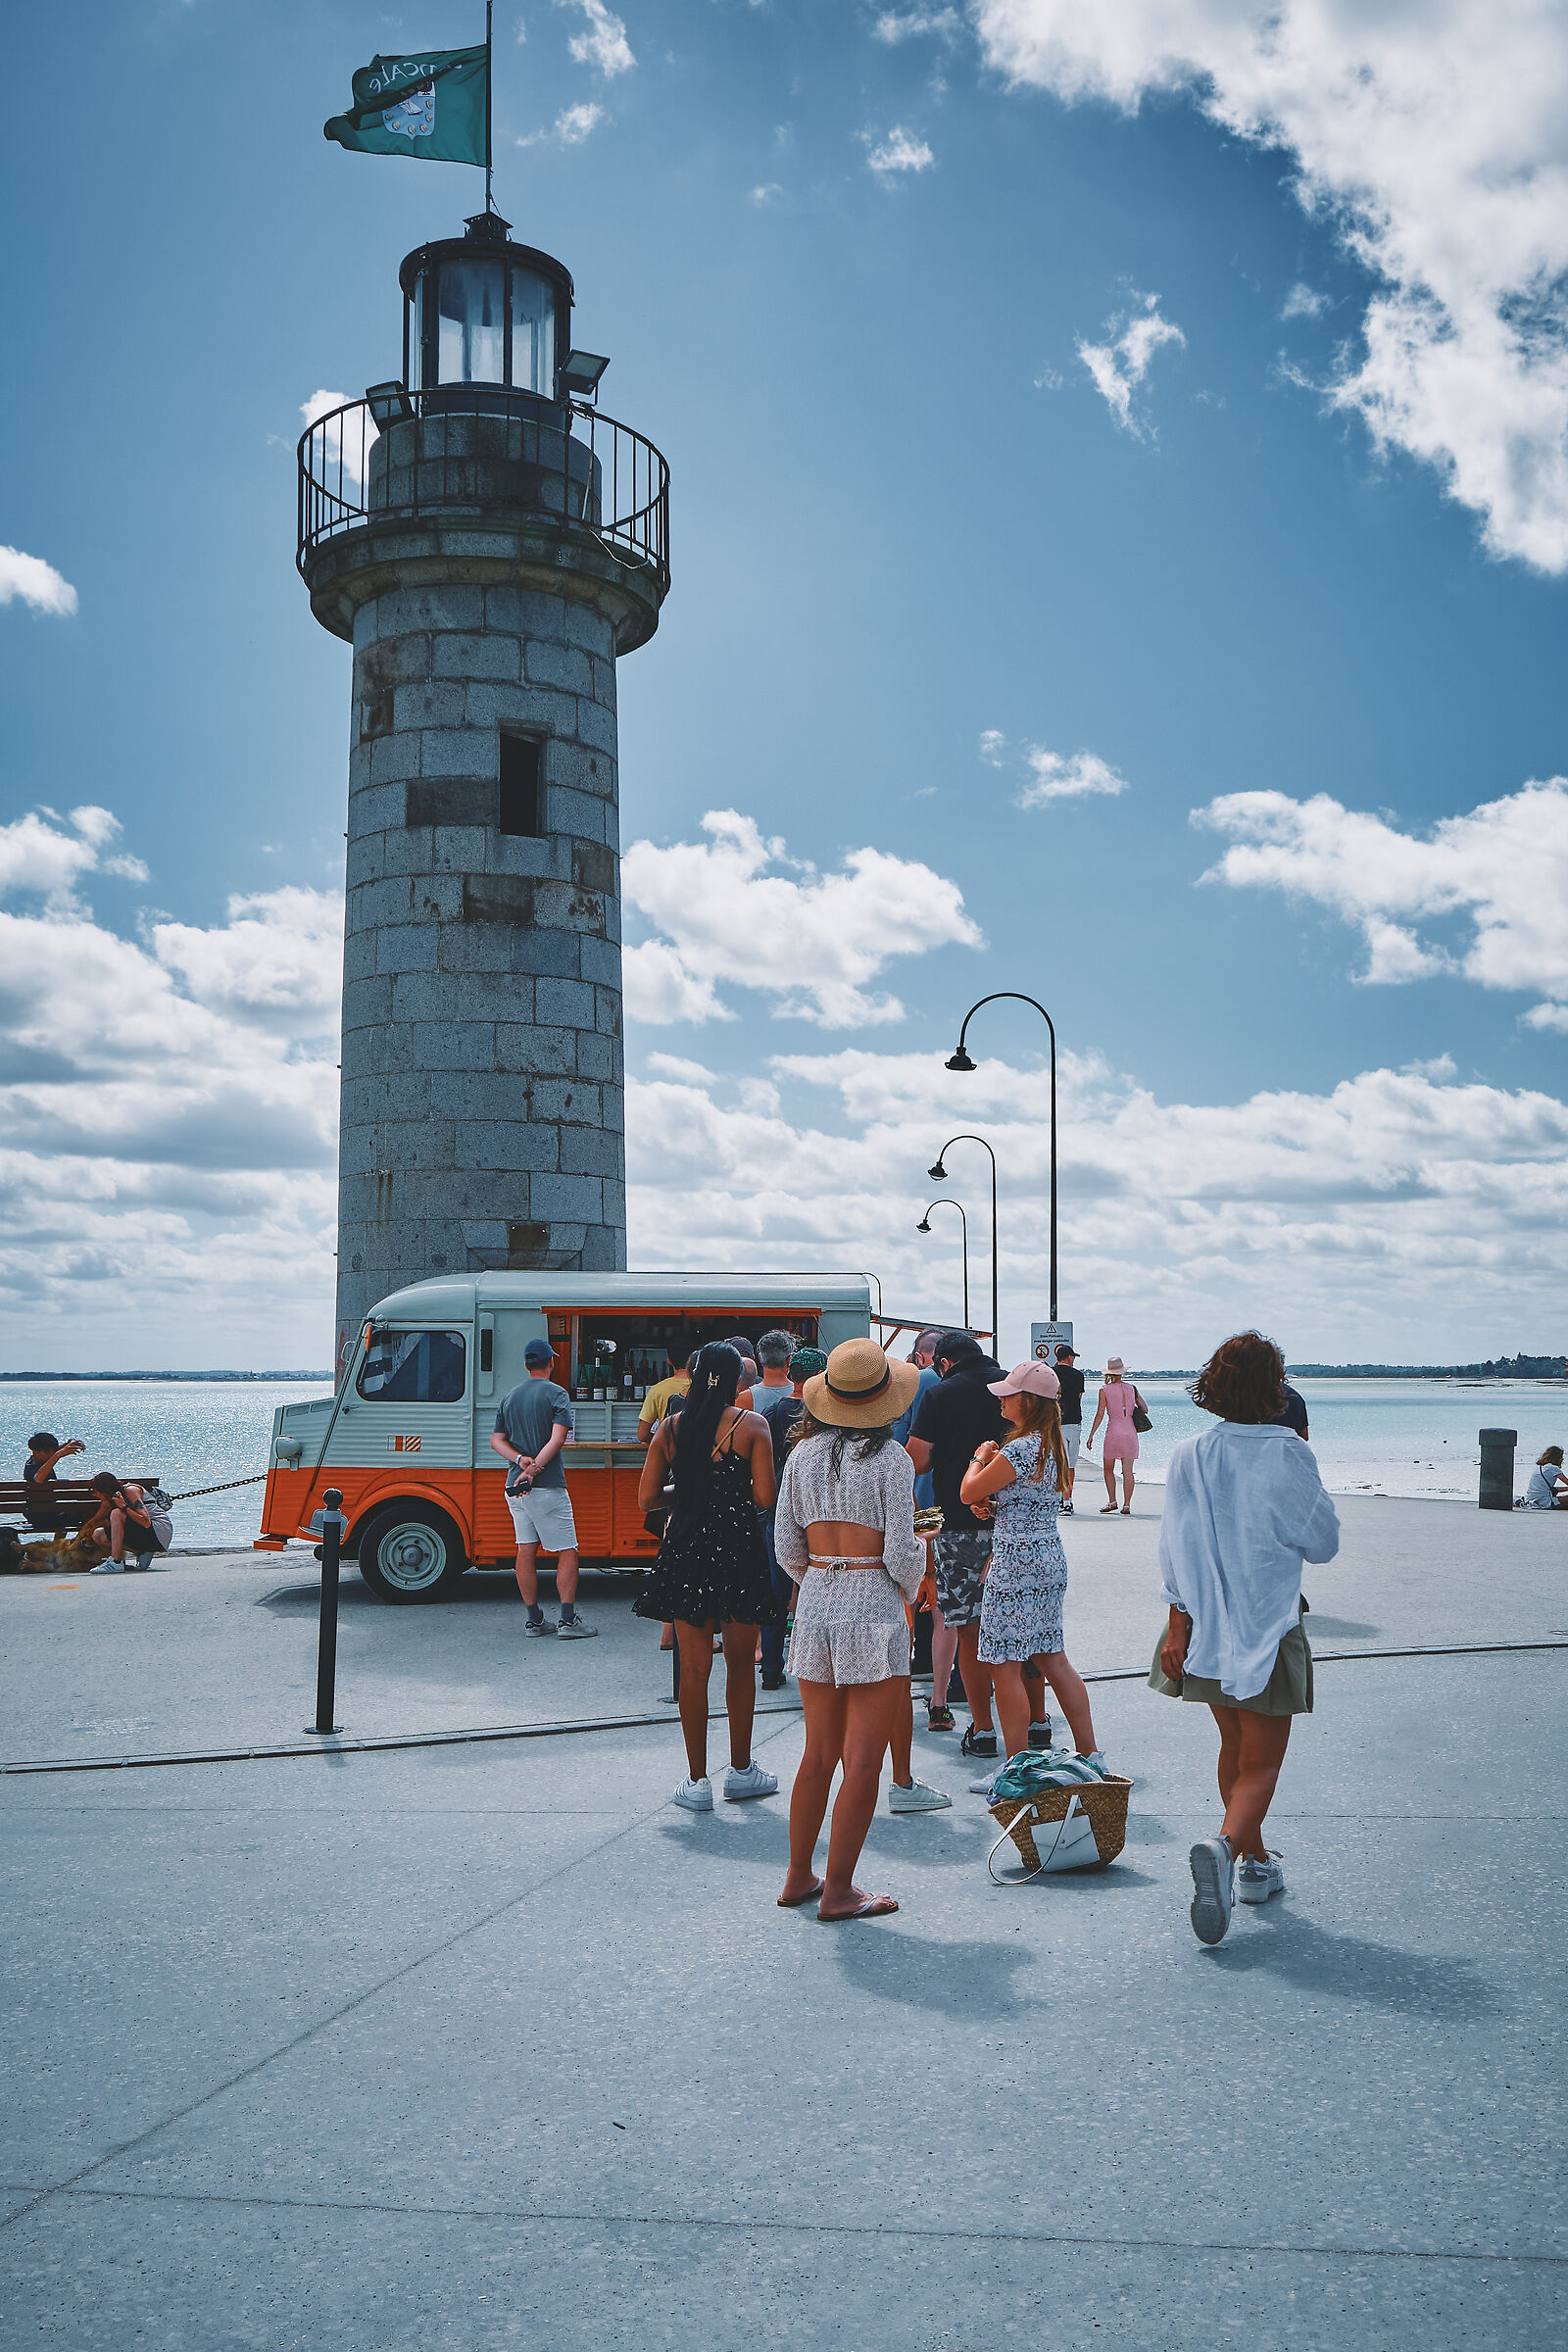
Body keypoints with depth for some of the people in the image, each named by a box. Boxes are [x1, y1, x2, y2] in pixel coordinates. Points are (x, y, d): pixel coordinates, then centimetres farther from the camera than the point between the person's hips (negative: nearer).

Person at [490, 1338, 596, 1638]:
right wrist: (534, 1469, -18)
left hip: (515, 1485, 6)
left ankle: (533, 1619, 13)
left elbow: (496, 1440, 9)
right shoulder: (556, 1393, -5)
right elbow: (558, 1438, -17)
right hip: (548, 1486, -6)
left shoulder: (509, 1396, 14)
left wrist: (520, 1459, -6)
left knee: (526, 1550, 9)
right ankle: (568, 1621, -4)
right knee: (567, 1552, -1)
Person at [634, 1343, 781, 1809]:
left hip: (684, 1550, 2)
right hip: (738, 1549, -2)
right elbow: (764, 1497, -10)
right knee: (741, 1663, 12)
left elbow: (646, 1500, 4)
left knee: (694, 1667, 7)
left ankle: (697, 1780, 9)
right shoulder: (752, 1425, -5)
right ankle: (741, 1770, 22)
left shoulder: (670, 1428, 3)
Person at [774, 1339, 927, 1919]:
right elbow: (901, 1554, -11)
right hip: (872, 1606, -6)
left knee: (819, 1753, 17)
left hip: (814, 1604, 6)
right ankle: (837, 1891, 5)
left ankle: (799, 1877, 24)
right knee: (862, 1761, 1)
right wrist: (911, 1587, 9)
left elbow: (786, 1548, 8)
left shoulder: (803, 1454, 6)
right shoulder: (890, 1457, -9)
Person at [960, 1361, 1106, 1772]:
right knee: (1053, 1659, 16)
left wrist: (980, 1457, 6)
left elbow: (969, 1492, -11)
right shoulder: (1052, 1445, 10)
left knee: (1005, 1666, -1)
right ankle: (1090, 1752, 20)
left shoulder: (1020, 1449, -19)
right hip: (1051, 1559, 10)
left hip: (1016, 1565, -10)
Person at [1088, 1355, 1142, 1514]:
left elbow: (1100, 1414, -6)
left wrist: (1091, 1435, -1)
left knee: (1108, 1469, 13)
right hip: (1130, 1432, 3)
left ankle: (1112, 1501, 10)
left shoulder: (1104, 1390, -5)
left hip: (1113, 1432, -3)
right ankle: (1126, 1505, 0)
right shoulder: (1131, 1388, 4)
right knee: (1127, 1471, 2)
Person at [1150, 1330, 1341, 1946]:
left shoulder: (1189, 1456, -4)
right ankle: (1226, 1845, -24)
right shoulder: (1288, 1454, -13)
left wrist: (1178, 1628, -1)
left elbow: (1176, 1550, -5)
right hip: (1269, 1627, -4)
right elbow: (1323, 1543, -3)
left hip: (1207, 1628, 4)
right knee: (1261, 1763, 3)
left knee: (1234, 1747, 22)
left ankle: (1255, 1862, 34)